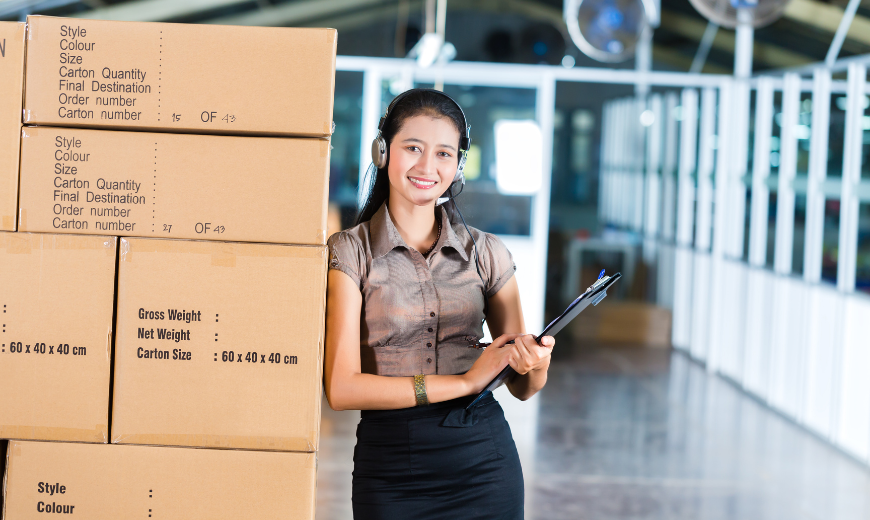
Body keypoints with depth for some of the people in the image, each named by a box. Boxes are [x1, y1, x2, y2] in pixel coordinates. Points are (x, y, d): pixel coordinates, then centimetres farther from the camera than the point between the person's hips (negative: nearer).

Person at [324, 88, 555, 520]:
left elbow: (521, 387, 10)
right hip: (390, 464, -2)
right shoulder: (348, 253, -4)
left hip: (483, 461, 2)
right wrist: (464, 382, -16)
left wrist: (534, 367, -14)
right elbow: (342, 388, -13)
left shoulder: (486, 253, 5)